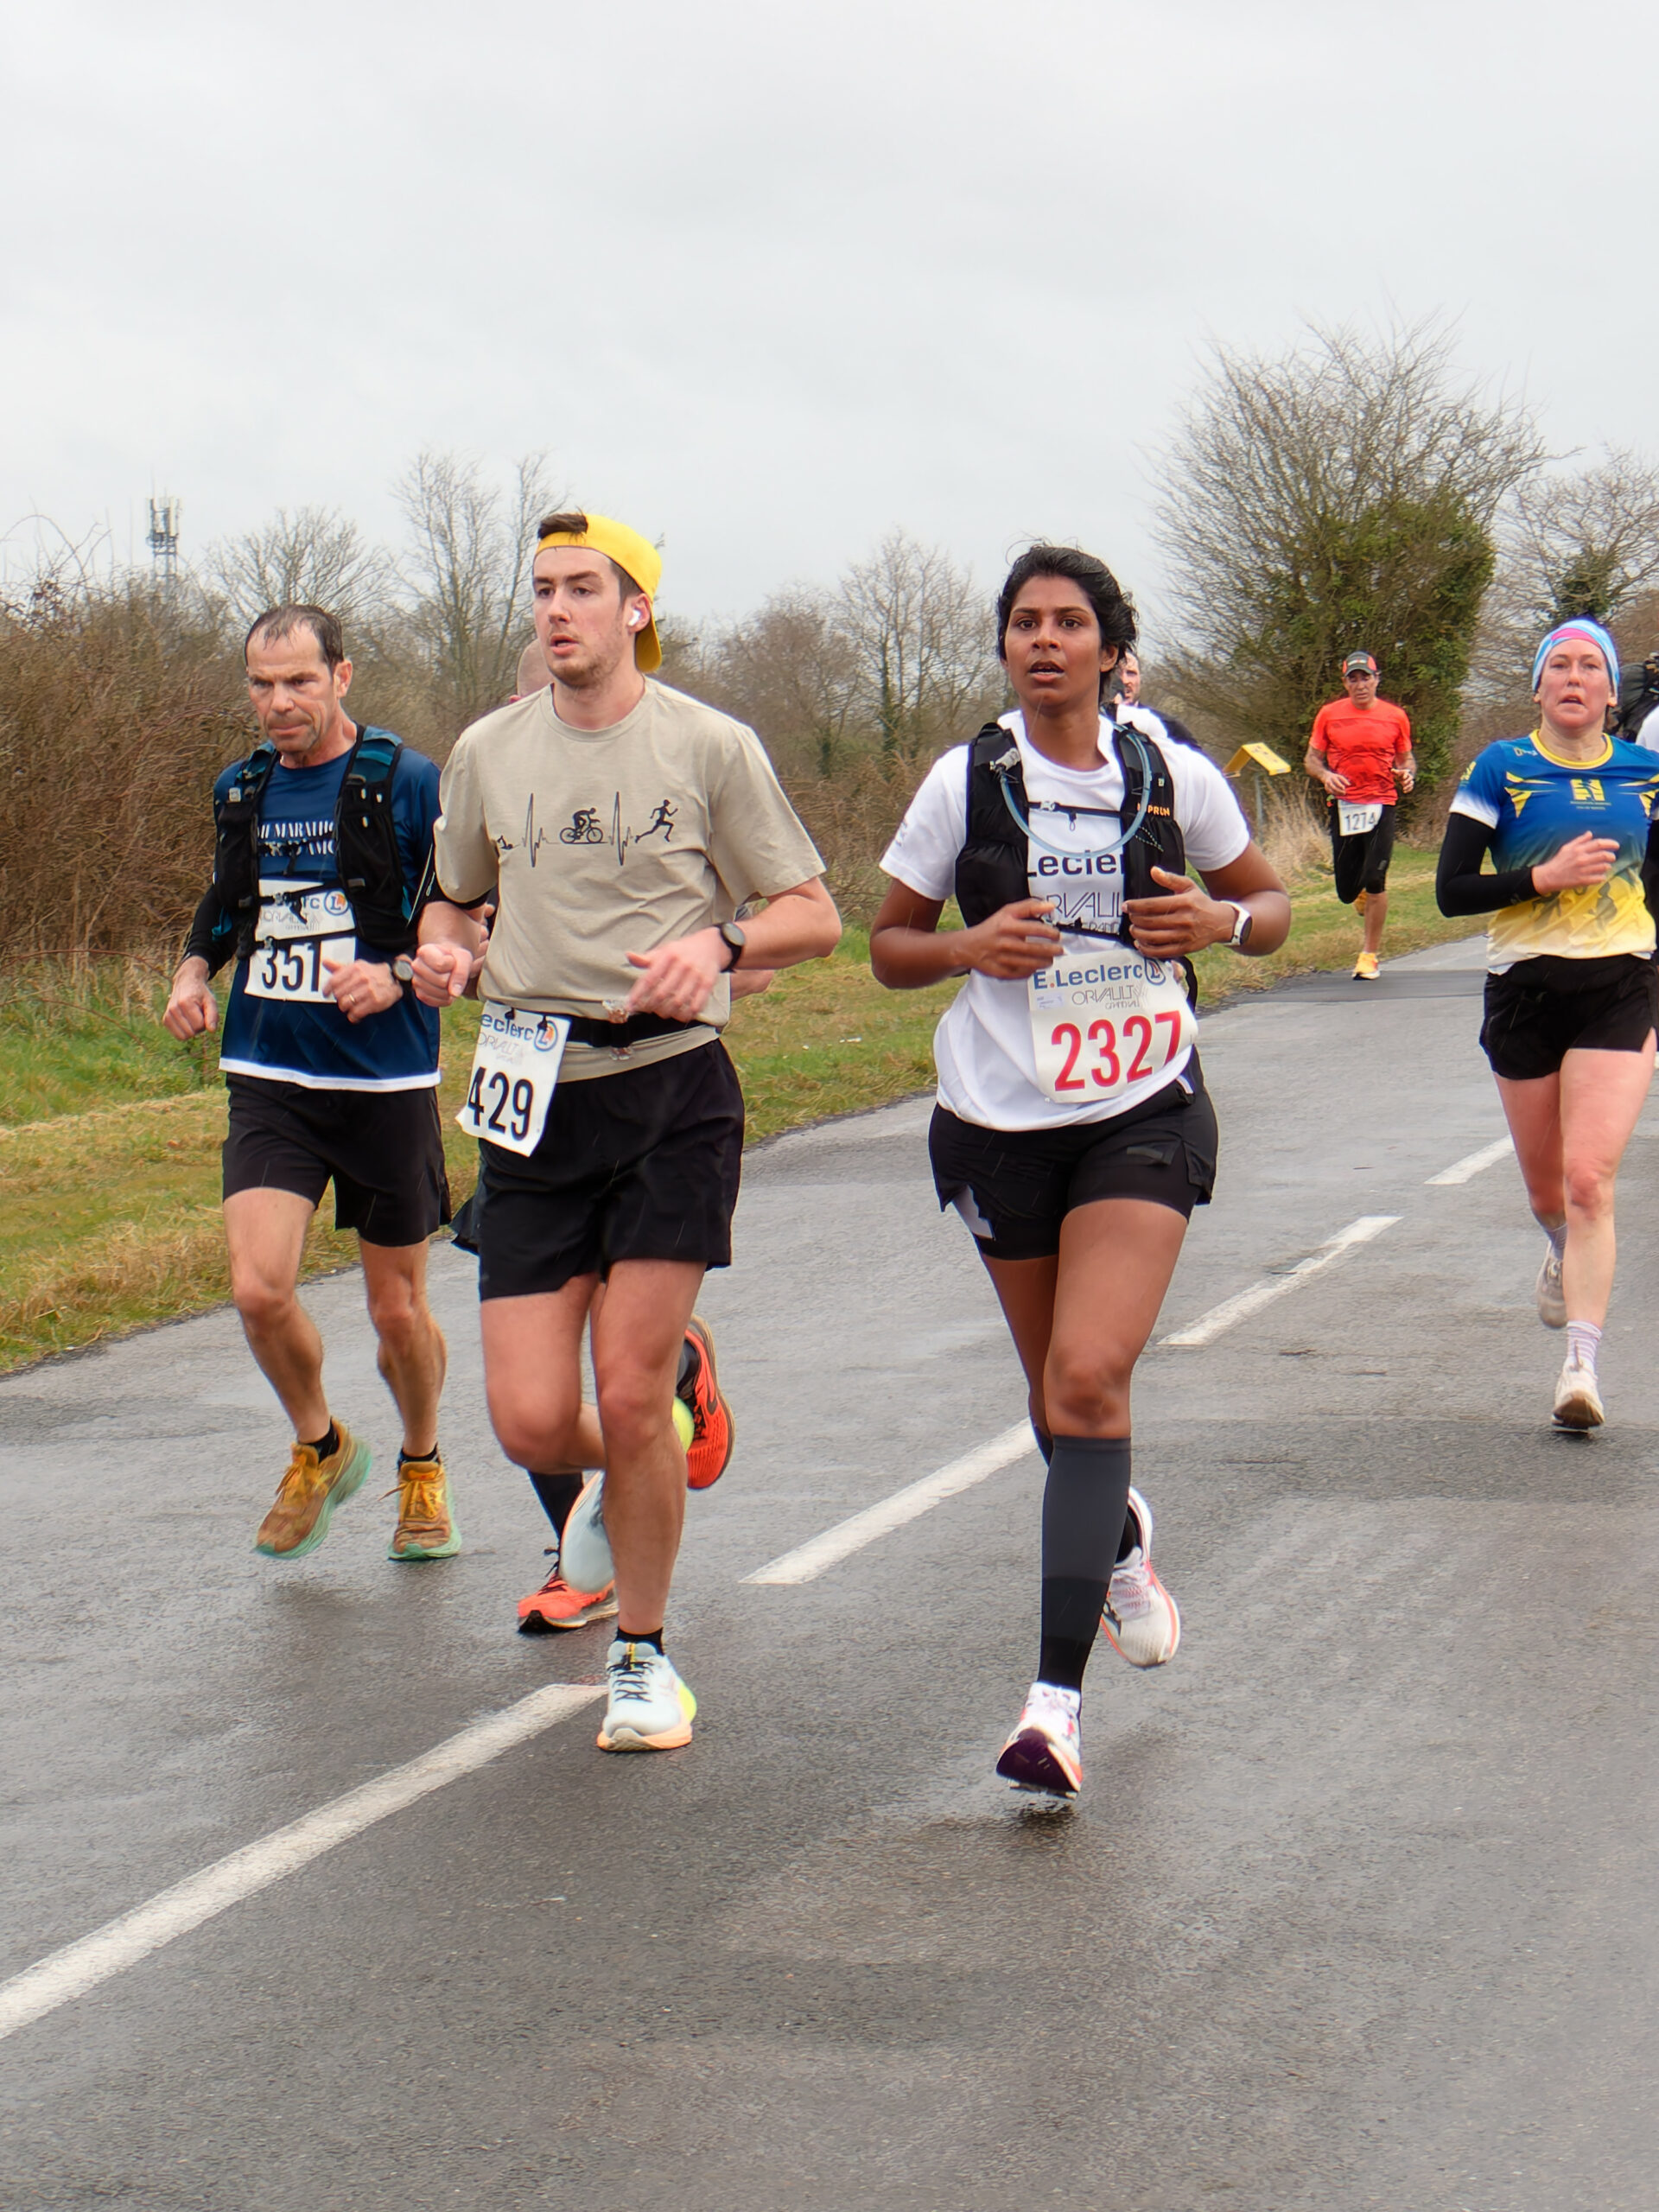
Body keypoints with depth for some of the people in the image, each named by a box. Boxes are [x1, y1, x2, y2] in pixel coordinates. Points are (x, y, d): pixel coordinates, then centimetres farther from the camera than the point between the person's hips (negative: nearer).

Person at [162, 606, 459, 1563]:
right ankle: (320, 1449, 15)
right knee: (260, 1292, -13)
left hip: (387, 1082, -3)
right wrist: (196, 972, 6)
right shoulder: (241, 790, 8)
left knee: (399, 1312, 6)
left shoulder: (408, 783, -6)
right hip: (270, 1081, 3)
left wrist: (398, 974, -19)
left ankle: (423, 1468, 34)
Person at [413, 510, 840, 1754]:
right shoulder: (489, 752, 9)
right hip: (535, 1101, 3)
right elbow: (455, 899, 23)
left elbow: (814, 917, 2)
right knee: (533, 1420, -5)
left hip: (672, 1091, -3)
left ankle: (644, 1657, 15)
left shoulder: (708, 746, -2)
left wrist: (717, 942, -18)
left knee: (632, 1402, -6)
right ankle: (613, 1492, 33)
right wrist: (445, 953, -1)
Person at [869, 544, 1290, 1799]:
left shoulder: (1174, 779, 0)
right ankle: (1119, 1536, 50)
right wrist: (970, 947, -15)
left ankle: (1059, 1697, -19)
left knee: (1090, 1377, -18)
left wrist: (1222, 921, -9)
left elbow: (1271, 907, 13)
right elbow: (889, 944, 6)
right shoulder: (966, 783, -1)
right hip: (1001, 1119, 2)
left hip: (1142, 1115, -2)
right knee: (1058, 1390, 14)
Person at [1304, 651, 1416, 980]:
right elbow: (1311, 758, 8)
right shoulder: (1329, 715, 4)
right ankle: (1363, 891, 42)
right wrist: (1325, 775, -13)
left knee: (1375, 881, -11)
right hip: (1344, 805, 1)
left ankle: (1370, 954, 1)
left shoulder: (1395, 716, 5)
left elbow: (1406, 757, 16)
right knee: (1347, 892, 3)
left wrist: (1408, 773, -7)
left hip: (1381, 805, -1)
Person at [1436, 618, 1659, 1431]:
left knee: (1590, 1179, -15)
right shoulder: (1500, 771, -2)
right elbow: (1451, 891, -6)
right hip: (1524, 992, 0)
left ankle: (1581, 1366, -16)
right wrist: (1545, 878, -19)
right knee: (1546, 1189, 14)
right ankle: (1566, 1252, 51)